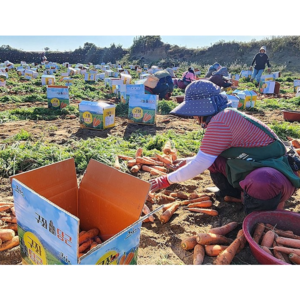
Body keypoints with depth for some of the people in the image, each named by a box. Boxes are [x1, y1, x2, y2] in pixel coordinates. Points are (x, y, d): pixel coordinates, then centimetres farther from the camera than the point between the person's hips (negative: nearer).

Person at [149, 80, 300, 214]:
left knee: (261, 184, -42)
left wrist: (167, 180, -13)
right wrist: (189, 161, 13)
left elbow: (201, 164, -23)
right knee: (211, 156, 2)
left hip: (275, 172, -9)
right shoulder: (226, 115, 4)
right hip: (253, 167, 9)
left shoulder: (220, 122, -27)